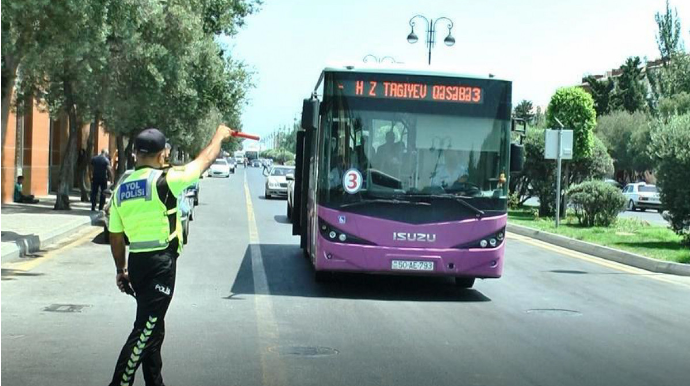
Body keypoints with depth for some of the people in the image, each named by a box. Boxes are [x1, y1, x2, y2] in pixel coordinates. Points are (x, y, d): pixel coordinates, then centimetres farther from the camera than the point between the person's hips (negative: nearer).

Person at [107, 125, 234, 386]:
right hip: (160, 263, -8)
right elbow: (203, 161, 1)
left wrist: (121, 269, 23)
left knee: (152, 327, 19)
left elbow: (116, 237, 12)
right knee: (146, 328, -6)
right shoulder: (164, 181, -12)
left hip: (137, 263, 8)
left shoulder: (121, 190, 8)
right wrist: (219, 137, 18)